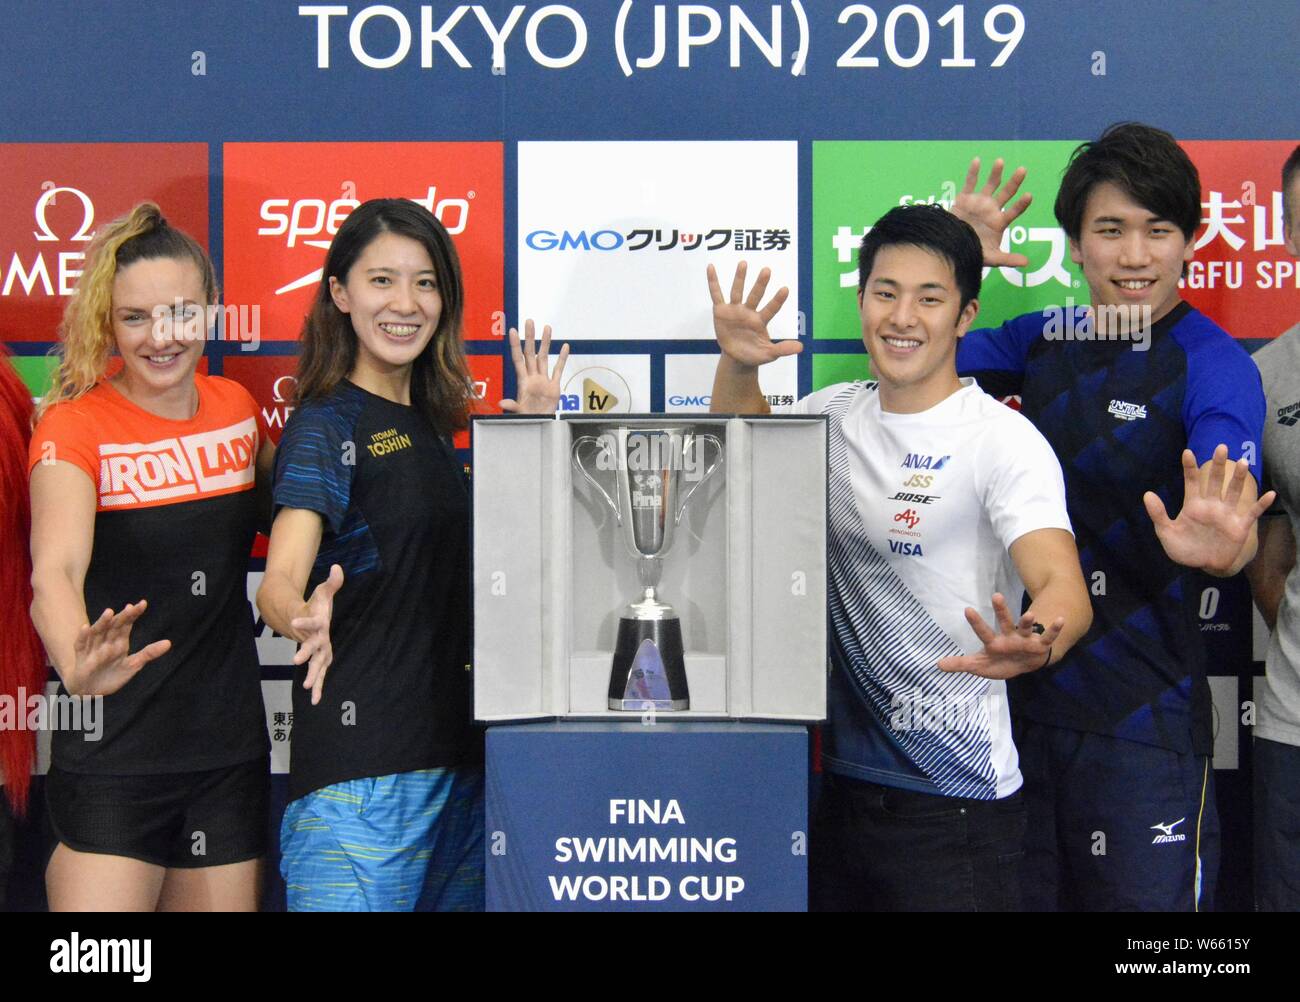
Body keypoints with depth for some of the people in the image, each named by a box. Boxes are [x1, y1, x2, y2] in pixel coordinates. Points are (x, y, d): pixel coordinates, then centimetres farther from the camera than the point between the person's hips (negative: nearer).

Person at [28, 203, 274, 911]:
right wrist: (79, 663, -48)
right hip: (113, 758, -5)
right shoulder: (75, 425, -11)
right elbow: (56, 568, -28)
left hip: (231, 754, 5)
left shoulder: (236, 406, 4)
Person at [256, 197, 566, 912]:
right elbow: (278, 579, -20)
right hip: (361, 755, -7)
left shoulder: (435, 418, 14)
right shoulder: (327, 424, -7)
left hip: (459, 747, 7)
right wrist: (308, 617, -43)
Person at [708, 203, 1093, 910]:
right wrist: (738, 364, -2)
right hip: (844, 772, 6)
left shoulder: (1002, 439, -14)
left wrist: (1032, 643, -49)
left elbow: (1065, 588, -25)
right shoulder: (833, 415, 5)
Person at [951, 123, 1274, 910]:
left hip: (1143, 711, -5)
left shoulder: (1212, 363, -12)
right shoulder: (1044, 339, 5)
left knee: (1145, 899, 6)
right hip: (1022, 689, 5)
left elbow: (1234, 517, -26)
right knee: (1019, 893, 18)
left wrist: (1219, 544, -50)